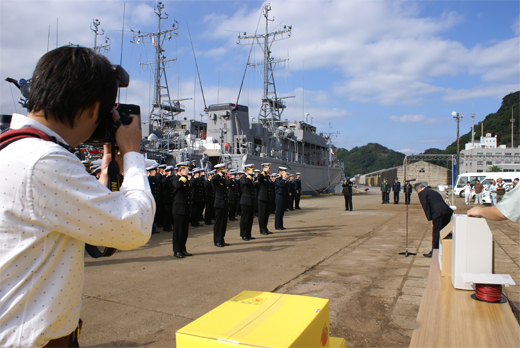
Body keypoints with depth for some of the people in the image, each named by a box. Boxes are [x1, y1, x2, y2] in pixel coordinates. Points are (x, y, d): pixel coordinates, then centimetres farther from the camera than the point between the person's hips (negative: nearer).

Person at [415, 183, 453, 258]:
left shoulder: (422, 193, 6)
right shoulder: (434, 192, 29)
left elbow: (426, 206, -4)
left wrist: (430, 219, -4)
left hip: (438, 213, -8)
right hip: (448, 211, 8)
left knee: (436, 233, 2)